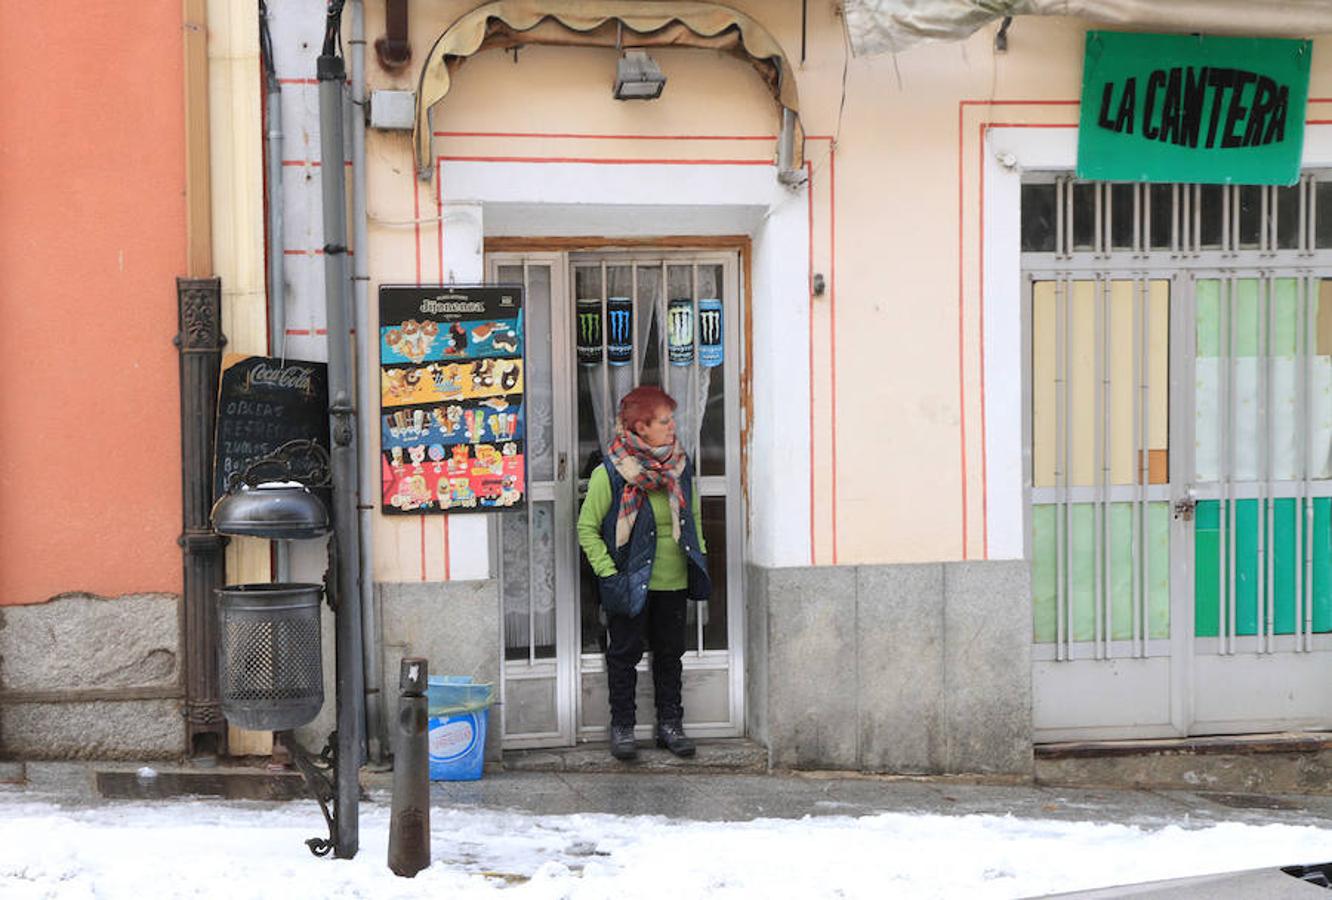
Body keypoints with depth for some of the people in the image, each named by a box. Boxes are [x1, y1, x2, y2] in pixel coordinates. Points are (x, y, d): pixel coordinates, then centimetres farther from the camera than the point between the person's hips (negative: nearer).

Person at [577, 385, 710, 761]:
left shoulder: (680, 466, 3)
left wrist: (699, 558, 11)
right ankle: (622, 727, 17)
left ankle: (670, 723, 24)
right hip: (631, 584, -5)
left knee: (670, 652, 13)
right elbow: (587, 528, -8)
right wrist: (608, 573, -13)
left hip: (674, 582, 5)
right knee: (625, 653, 5)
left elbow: (693, 517, 18)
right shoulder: (610, 473, -13)